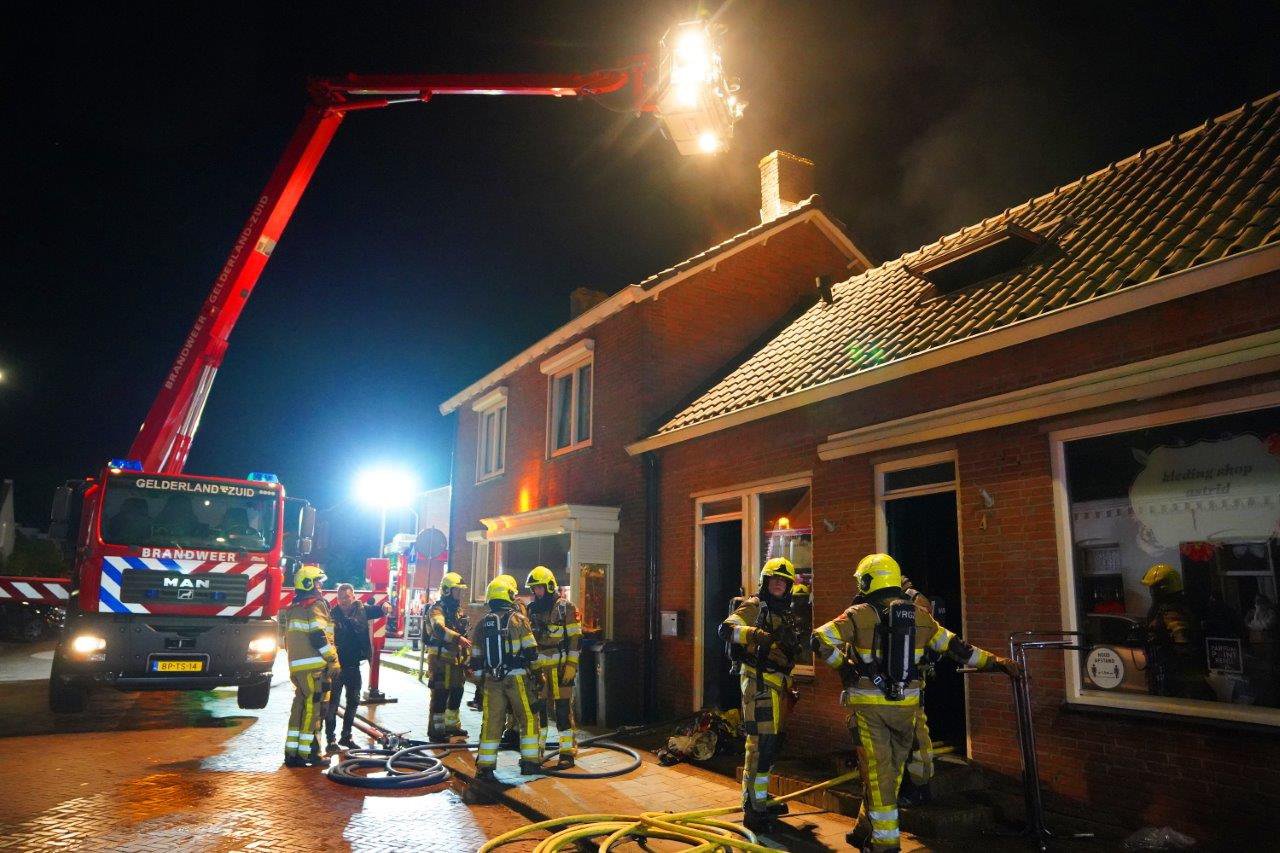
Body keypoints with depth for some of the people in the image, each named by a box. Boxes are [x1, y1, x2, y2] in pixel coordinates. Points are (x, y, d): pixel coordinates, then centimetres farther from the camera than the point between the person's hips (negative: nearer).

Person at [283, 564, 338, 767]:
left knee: (299, 708, 13)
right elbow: (319, 636, -17)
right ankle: (309, 753, -4)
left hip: (296, 666, 9)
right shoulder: (316, 606, -9)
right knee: (313, 708, -5)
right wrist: (333, 660, -13)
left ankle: (292, 751, 13)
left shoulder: (293, 608, 20)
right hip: (314, 666, -9)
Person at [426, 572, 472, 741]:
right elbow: (439, 629, -34)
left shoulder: (459, 610, 16)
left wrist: (467, 657, 25)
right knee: (440, 695, -6)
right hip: (441, 659, -9)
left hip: (457, 659, 9)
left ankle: (452, 724, 32)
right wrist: (458, 638, -47)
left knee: (457, 693, 17)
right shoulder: (437, 609, -13)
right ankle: (436, 730, 2)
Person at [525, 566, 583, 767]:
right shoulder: (532, 609, 11)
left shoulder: (566, 607, -5)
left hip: (560, 666, -5)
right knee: (538, 707, 10)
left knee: (563, 708, -3)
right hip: (538, 667, 5)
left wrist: (571, 665, -13)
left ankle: (568, 752, 4)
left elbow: (575, 639, -7)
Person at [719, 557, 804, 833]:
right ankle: (752, 810, -5)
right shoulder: (754, 607, -9)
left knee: (770, 742, 16)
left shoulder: (785, 613, 18)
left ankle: (761, 799, 30)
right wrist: (756, 634, -40)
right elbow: (727, 628, -26)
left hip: (778, 683, 9)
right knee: (760, 743, -11)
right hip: (759, 682, -9)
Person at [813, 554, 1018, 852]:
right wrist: (994, 661, 15)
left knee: (878, 772, 4)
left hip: (869, 704, -4)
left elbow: (821, 640, -13)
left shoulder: (860, 614, -9)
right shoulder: (919, 615, 3)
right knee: (890, 771, 18)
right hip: (906, 704, 4)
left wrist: (842, 665, 1)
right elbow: (954, 646, 7)